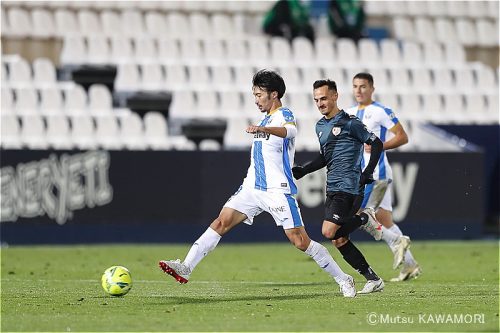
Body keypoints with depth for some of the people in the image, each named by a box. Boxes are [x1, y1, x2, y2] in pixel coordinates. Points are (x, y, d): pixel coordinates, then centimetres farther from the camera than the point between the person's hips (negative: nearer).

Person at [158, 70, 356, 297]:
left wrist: (262, 129, -52)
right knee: (222, 222, -7)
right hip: (253, 187, 8)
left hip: (278, 190, -7)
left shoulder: (284, 115, -8)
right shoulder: (266, 118, 19)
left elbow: (289, 131, -35)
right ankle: (186, 268, -13)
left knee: (299, 240, -10)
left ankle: (342, 279, 3)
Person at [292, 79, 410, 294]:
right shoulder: (320, 126, 17)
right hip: (332, 188, 8)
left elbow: (377, 144, -7)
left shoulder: (349, 123, -7)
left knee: (329, 232, -21)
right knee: (339, 240, 3)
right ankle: (373, 280, 10)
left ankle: (365, 218, 3)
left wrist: (367, 173, -14)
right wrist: (302, 171, 15)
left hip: (348, 187, -8)